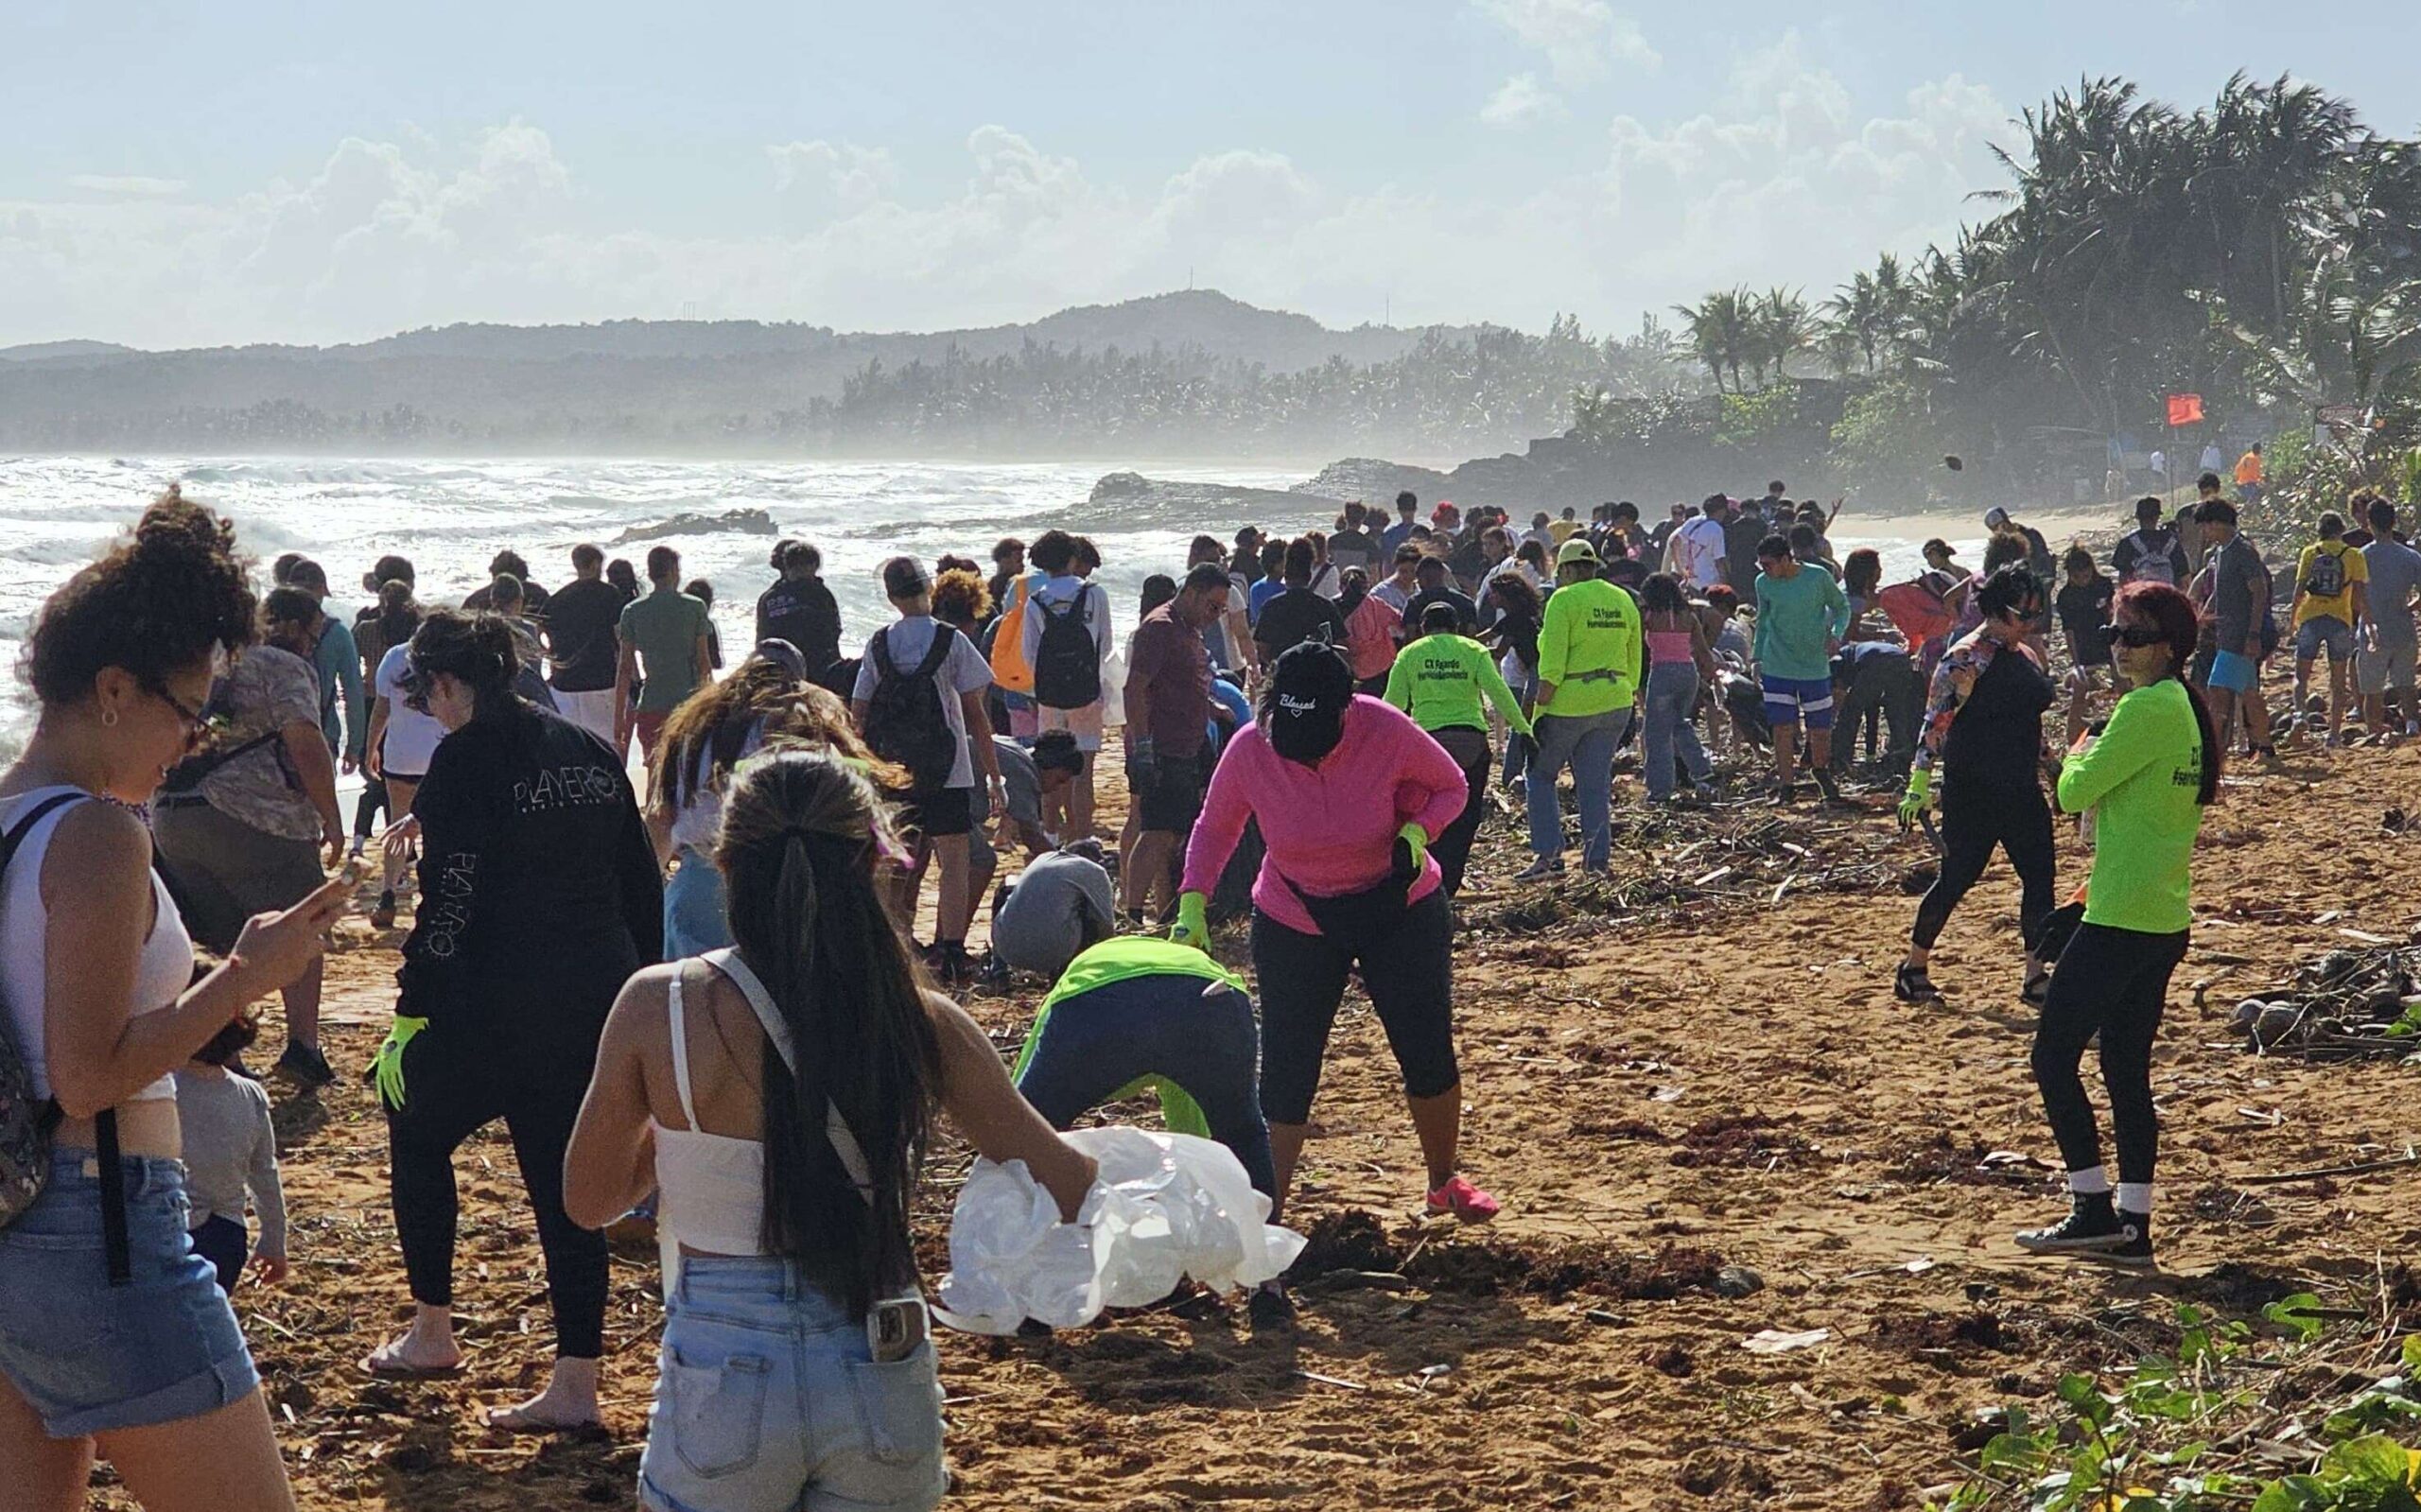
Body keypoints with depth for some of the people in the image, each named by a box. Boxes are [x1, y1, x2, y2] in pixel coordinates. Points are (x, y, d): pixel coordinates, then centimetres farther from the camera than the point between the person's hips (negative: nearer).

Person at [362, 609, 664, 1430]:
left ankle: (431, 1332, 22)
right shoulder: (588, 751, 11)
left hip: (502, 1007, -7)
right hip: (601, 1006, 7)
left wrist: (409, 1016, -12)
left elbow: (449, 902, -17)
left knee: (417, 1129, 16)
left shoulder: (466, 760, -11)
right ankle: (575, 1384, 7)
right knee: (563, 1178, 10)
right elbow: (643, 887, 14)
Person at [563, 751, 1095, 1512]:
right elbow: (1068, 1186, 0)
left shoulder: (660, 1007, -10)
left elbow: (588, 1201, 2)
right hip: (882, 1384, 2)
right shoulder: (919, 1023, -7)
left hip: (724, 1383, -1)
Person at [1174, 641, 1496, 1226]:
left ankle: (1445, 1182, 26)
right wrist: (1193, 903, -16)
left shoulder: (1386, 732, -23)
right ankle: (1267, 1210, 6)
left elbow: (1451, 786, -6)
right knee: (1286, 1069, -3)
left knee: (1428, 1052, 4)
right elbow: (1215, 828, -3)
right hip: (1294, 928, 0)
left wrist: (1417, 831, -25)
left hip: (1399, 911, 0)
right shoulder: (1249, 750, -20)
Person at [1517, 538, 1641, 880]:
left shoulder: (1564, 600, -9)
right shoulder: (1623, 600, 10)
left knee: (1540, 775, 8)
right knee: (1596, 783, 10)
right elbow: (1634, 658, 14)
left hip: (1569, 703, -6)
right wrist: (1630, 694, 23)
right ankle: (1598, 860, 6)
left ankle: (1548, 854, -1)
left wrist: (1539, 706, -14)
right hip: (1614, 703, 6)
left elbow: (1553, 663, -16)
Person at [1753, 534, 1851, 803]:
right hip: (1776, 667, 1)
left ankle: (1820, 770, 34)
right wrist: (1758, 659, 9)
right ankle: (1786, 786, 5)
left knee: (1820, 728, 6)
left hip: (1815, 666, -1)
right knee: (1783, 728, -4)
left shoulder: (1819, 578, -7)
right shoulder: (1764, 583, 0)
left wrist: (1835, 634, -12)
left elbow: (1841, 607, 6)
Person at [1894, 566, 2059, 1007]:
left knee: (2039, 877, 1)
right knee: (1957, 878, -2)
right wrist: (1919, 787, -19)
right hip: (1972, 792, -8)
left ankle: (2036, 978, 7)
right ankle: (1912, 968, 12)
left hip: (2020, 790, 8)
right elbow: (1936, 722, -15)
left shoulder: (2026, 656, 12)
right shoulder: (1967, 659, -13)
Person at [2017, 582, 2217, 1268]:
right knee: (2127, 1069, 11)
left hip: (2120, 921, -10)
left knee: (2054, 1056, -2)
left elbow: (2075, 791, -15)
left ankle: (2094, 1210, -2)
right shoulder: (2184, 708, 14)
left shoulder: (2146, 708, -16)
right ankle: (2132, 1226, 12)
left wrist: (2078, 757, 6)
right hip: (2164, 921, 10)